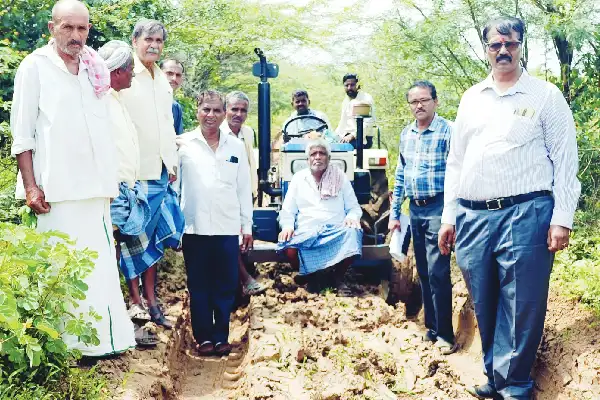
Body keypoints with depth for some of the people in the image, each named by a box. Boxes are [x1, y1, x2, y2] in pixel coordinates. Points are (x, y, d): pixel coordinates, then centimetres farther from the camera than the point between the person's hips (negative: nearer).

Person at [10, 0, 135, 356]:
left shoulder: (96, 67, 12)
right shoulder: (36, 67, -1)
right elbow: (22, 132, -4)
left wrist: (110, 179, 13)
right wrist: (30, 186, -10)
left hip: (97, 185, 5)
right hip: (59, 187, -5)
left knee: (101, 263, 8)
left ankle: (105, 336, 17)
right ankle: (71, 343, 7)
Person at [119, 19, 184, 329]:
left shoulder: (163, 80, 15)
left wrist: (172, 162, 16)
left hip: (160, 170, 7)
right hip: (134, 171, -7)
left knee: (153, 237, 10)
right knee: (134, 237, 0)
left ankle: (151, 300, 18)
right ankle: (134, 300, 10)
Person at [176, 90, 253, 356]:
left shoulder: (236, 147, 10)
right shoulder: (183, 144, 3)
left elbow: (244, 189, 12)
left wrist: (247, 226, 11)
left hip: (228, 228, 2)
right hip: (194, 227, -1)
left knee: (225, 286, 5)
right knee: (198, 287, 6)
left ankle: (221, 337, 17)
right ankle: (204, 337, 16)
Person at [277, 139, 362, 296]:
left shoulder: (340, 177, 12)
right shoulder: (298, 178, 12)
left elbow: (354, 207, 11)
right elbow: (288, 211, 10)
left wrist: (352, 217, -13)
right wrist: (288, 226, -11)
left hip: (336, 231, 0)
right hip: (306, 232, 0)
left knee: (352, 233, -35)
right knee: (290, 248, -34)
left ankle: (338, 277, -8)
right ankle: (312, 277, -1)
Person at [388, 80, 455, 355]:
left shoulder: (447, 131, -9)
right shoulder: (406, 134, 12)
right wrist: (394, 213, 15)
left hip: (438, 208, -7)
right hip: (415, 209, 7)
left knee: (437, 273, -9)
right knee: (423, 272, 12)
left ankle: (444, 334, 1)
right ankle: (431, 327, 22)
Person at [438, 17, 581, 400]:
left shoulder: (545, 95, 3)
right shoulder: (471, 98, 16)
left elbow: (566, 162, -1)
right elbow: (455, 162, 18)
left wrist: (562, 219, -9)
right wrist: (449, 216, 13)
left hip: (524, 215, -4)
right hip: (472, 217, 5)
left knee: (521, 307, -2)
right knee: (484, 305, 12)